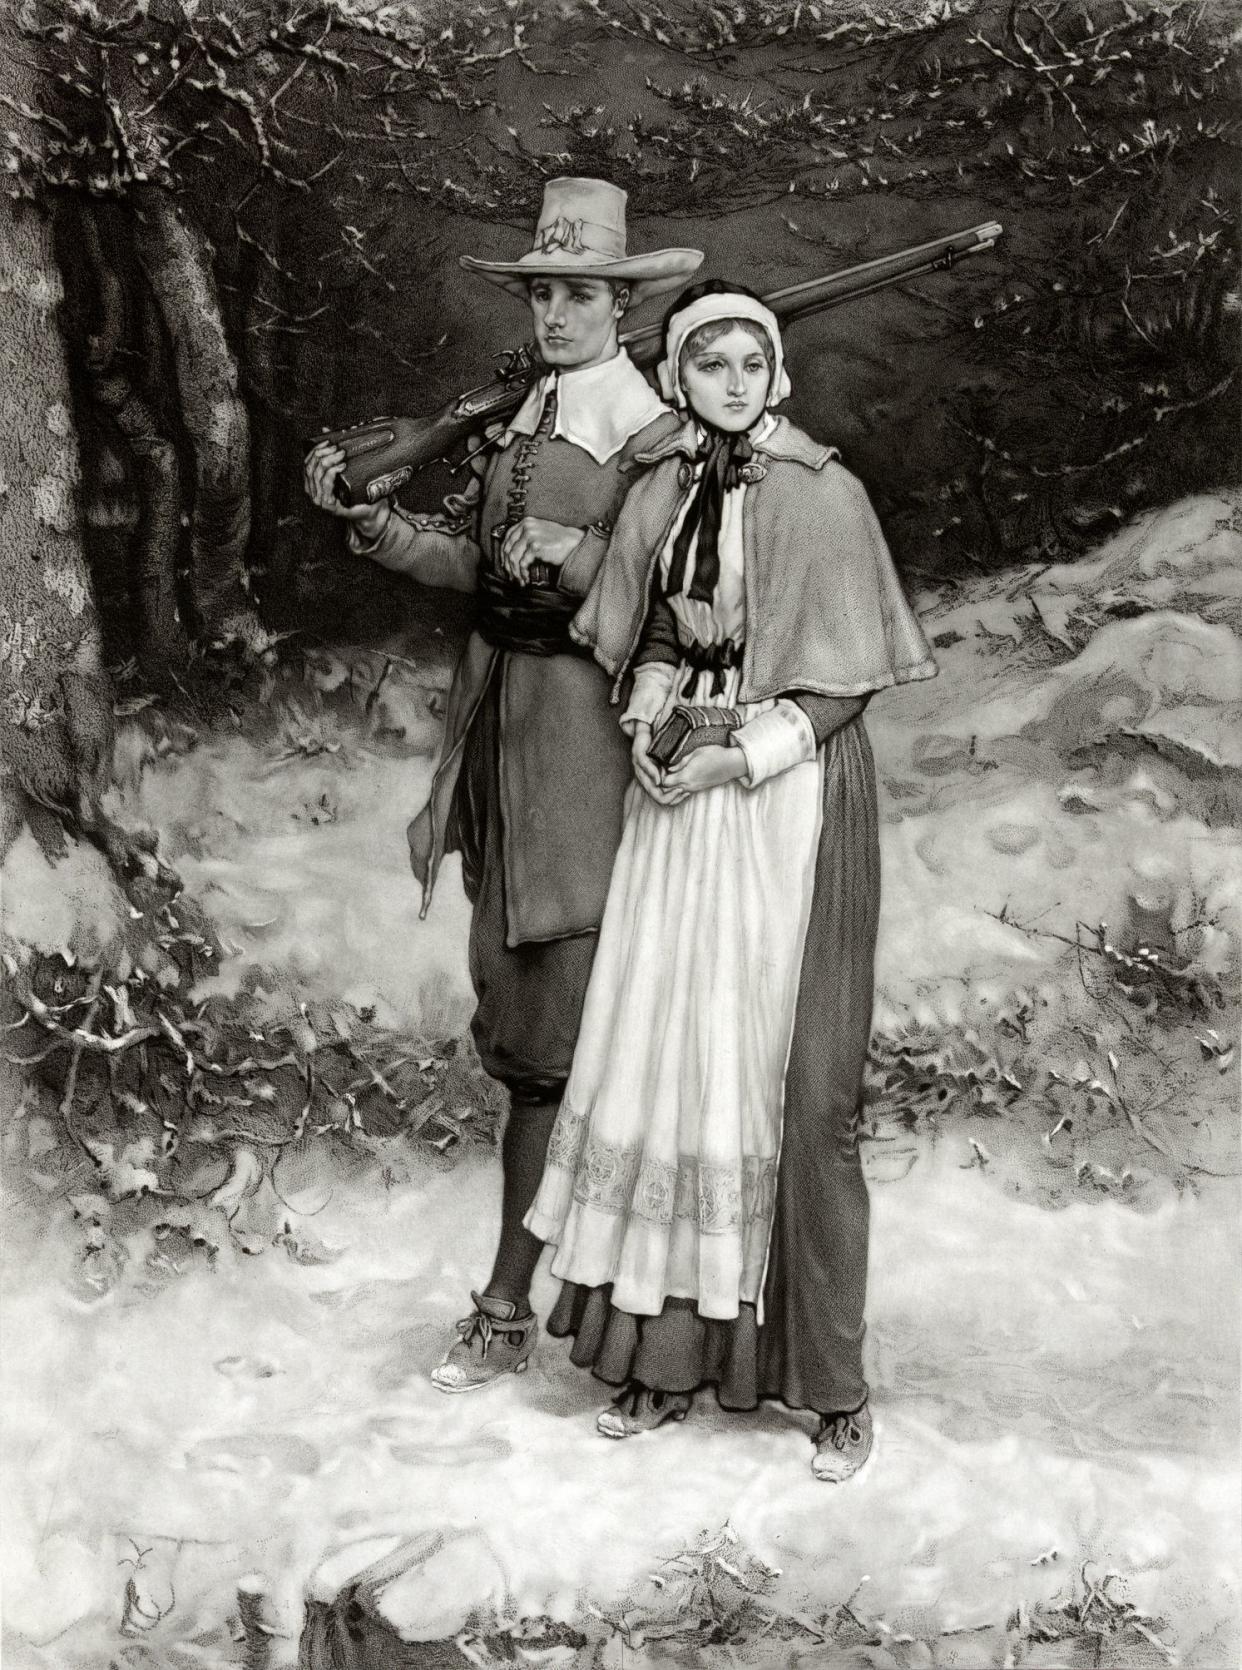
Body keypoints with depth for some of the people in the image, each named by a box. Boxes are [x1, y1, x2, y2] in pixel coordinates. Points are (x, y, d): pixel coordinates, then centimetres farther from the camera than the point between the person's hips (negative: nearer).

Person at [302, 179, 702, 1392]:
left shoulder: (655, 436, -8)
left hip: (584, 726, -8)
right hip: (499, 713, 8)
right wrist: (367, 517, 3)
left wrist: (575, 556, -26)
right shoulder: (520, 419, 14)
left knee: (553, 1028, -2)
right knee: (514, 996, 13)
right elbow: (472, 563, 13)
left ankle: (507, 1304, 7)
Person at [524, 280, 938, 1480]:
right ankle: (672, 1349, 16)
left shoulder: (822, 495, -5)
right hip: (677, 802, 5)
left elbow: (847, 677, -6)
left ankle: (833, 1380, 7)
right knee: (661, 1060, 4)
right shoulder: (658, 494, 9)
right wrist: (646, 708, -3)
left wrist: (739, 758, -16)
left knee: (793, 1080, -4)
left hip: (791, 801, -5)